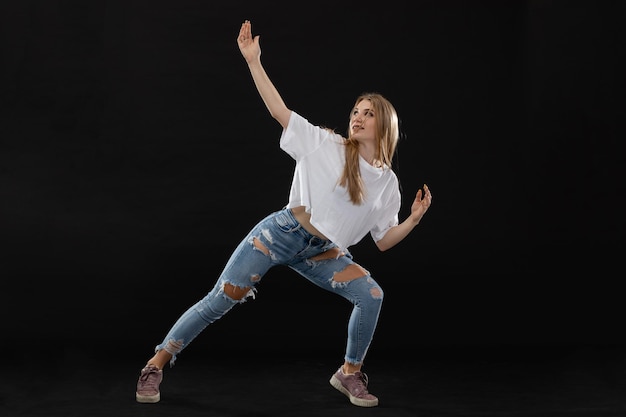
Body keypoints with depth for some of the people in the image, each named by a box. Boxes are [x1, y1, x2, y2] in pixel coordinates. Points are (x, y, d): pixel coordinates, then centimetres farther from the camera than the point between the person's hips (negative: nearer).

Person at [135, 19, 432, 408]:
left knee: (371, 295, -15)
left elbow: (384, 240, 9)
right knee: (220, 301, -10)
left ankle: (350, 373, 5)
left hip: (324, 254, 4)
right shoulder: (325, 144, -5)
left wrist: (414, 219, -8)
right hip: (282, 233, -4)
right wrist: (254, 61, -14)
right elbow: (280, 111, -8)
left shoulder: (388, 183, 5)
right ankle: (156, 365, 2)